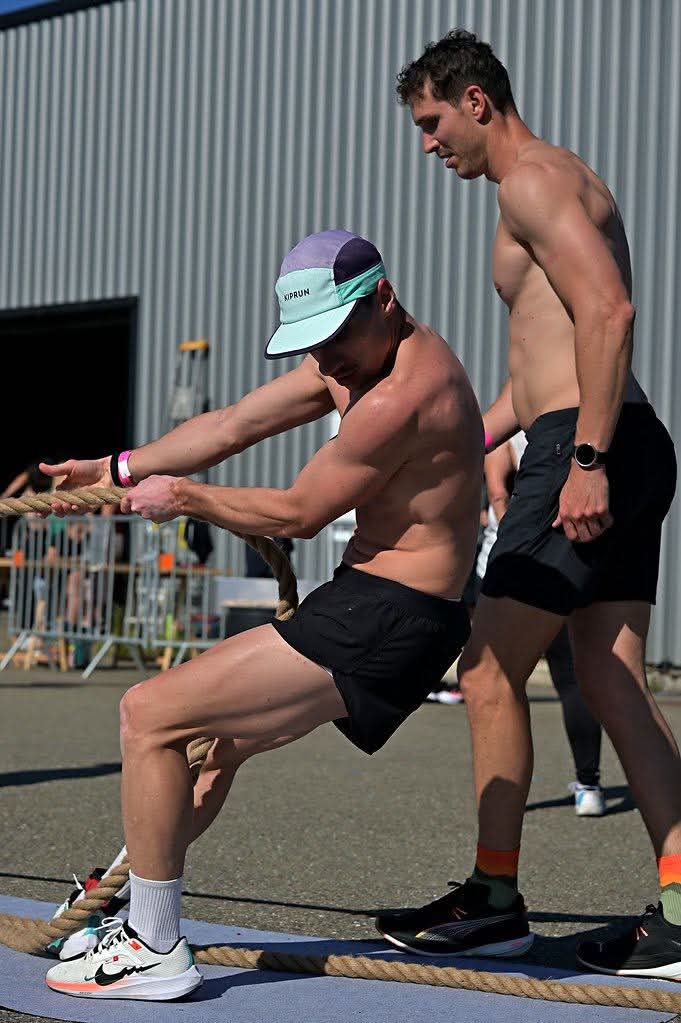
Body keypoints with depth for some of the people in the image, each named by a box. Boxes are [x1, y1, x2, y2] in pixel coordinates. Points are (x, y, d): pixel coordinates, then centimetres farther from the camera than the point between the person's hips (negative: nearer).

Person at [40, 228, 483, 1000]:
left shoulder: (402, 393, -21)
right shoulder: (357, 359, 12)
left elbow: (298, 513, -14)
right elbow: (236, 425, 17)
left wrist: (184, 496, -2)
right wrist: (117, 470, 15)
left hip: (385, 622, -11)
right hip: (373, 613, 11)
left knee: (149, 715, -9)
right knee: (214, 736, 26)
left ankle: (154, 951, -3)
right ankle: (129, 894, 38)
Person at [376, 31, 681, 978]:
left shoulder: (532, 179, -6)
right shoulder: (566, 183, 27)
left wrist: (586, 459, -26)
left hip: (585, 449, -10)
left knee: (490, 670, -3)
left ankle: (495, 897, 5)